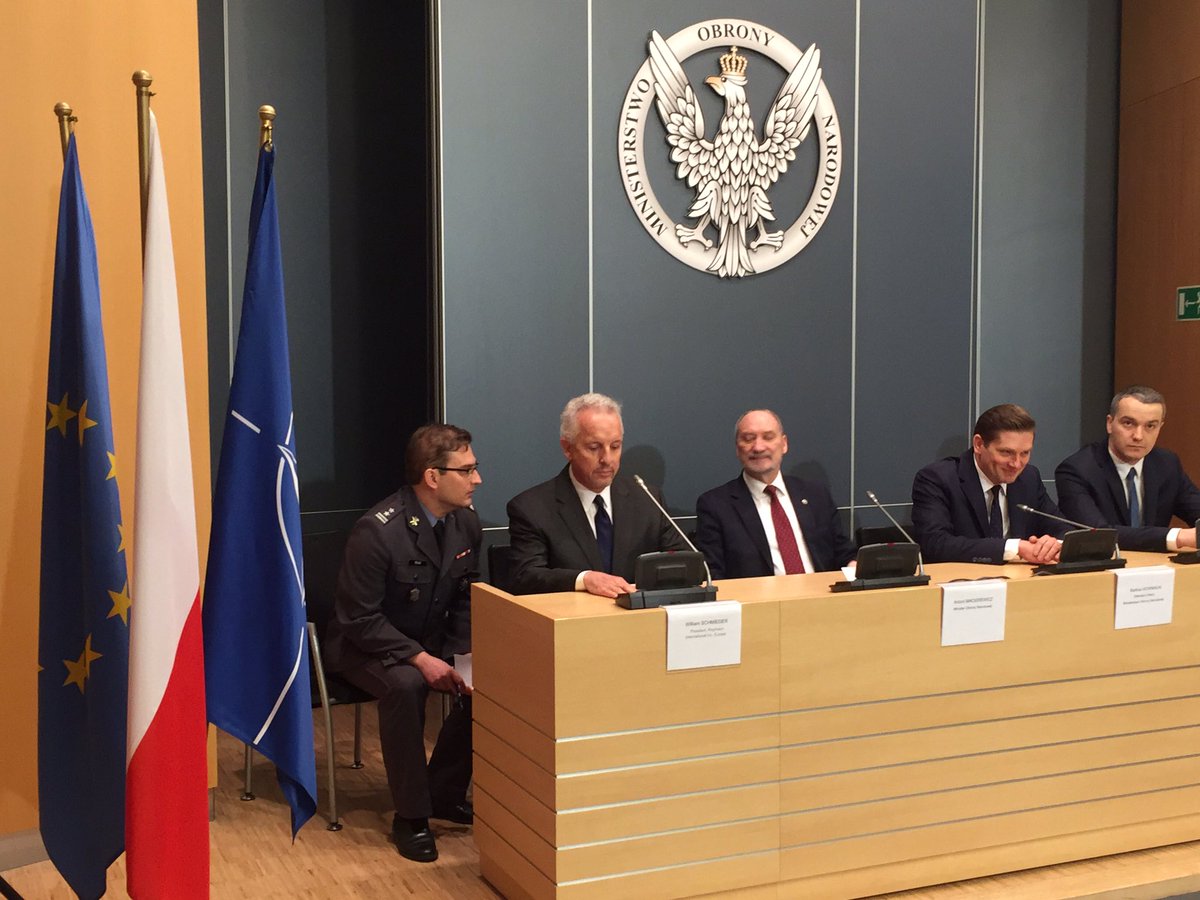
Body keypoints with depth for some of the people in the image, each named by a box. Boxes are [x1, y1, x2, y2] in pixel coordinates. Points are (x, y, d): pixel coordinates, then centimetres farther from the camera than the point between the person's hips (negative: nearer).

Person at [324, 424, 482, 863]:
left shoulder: (466, 522, -5)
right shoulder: (377, 531, -26)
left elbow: (466, 600, 6)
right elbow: (359, 619, -22)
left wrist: (463, 655, -10)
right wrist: (419, 658, -29)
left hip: (432, 640, 6)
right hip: (365, 644, -6)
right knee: (405, 685, -36)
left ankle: (443, 792, 1)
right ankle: (411, 815, -20)